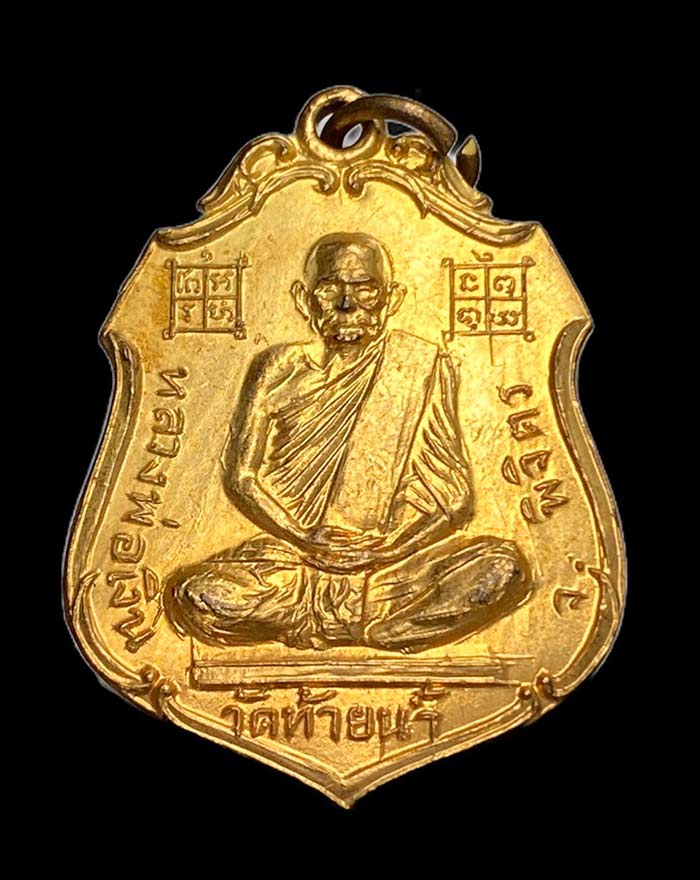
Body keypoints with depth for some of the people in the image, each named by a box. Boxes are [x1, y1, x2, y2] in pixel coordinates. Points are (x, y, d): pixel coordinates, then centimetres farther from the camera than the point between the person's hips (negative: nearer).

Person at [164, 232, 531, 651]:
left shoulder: (425, 367, 4)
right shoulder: (280, 371, 7)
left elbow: (458, 497, 1)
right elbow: (242, 476, 2)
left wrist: (392, 544, -14)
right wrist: (307, 539, -12)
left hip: (397, 565, 0)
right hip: (295, 558, 1)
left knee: (504, 569, -26)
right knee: (194, 594, -26)